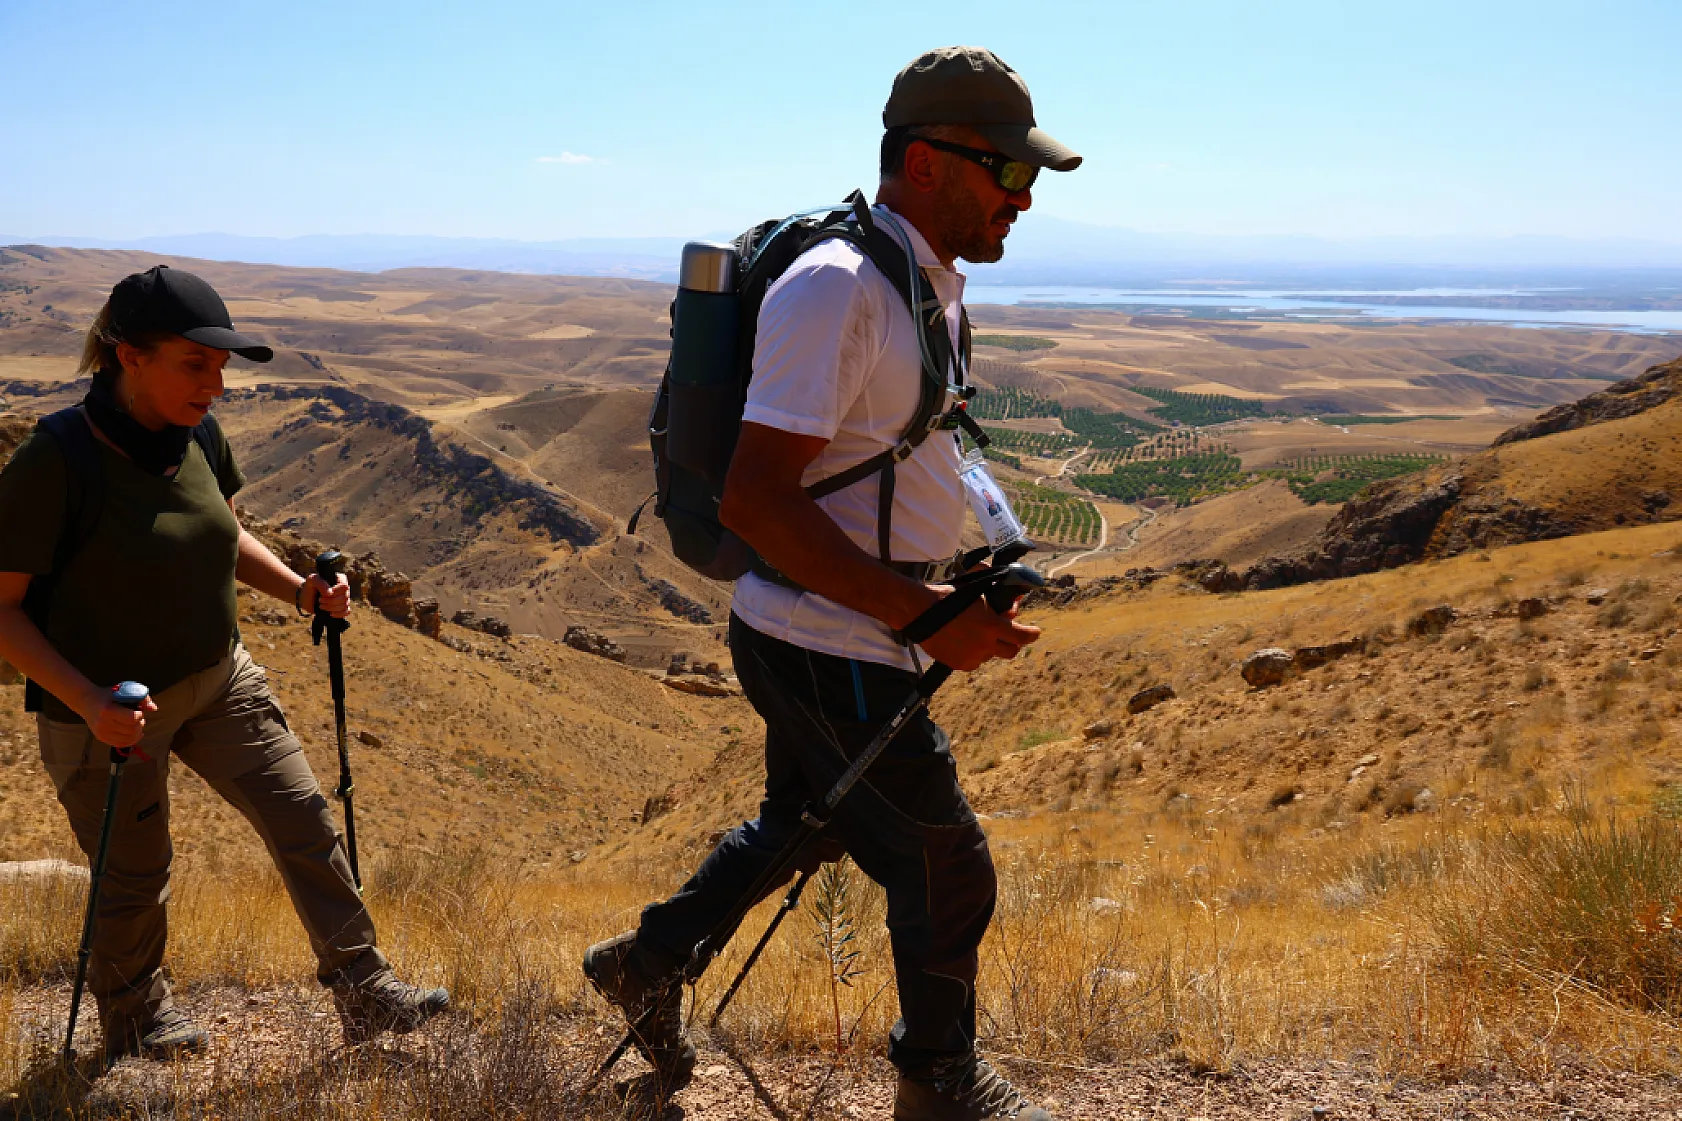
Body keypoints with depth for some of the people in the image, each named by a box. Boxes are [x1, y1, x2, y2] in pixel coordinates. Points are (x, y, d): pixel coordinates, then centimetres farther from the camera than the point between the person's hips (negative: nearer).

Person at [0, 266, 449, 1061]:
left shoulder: (198, 437, -5)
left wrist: (298, 589, -4)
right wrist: (90, 702, -30)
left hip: (219, 679, 6)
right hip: (109, 710, -6)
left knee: (304, 821, 4)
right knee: (135, 875, 12)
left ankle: (364, 996, 17)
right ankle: (134, 1016, 41)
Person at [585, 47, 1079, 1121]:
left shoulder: (938, 280, 8)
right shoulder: (835, 289, -24)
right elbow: (755, 498, -29)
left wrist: (953, 582, 14)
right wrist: (921, 614, -30)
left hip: (837, 637, 10)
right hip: (829, 649, -10)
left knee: (805, 824, 27)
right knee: (947, 869, 5)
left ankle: (647, 961, 45)